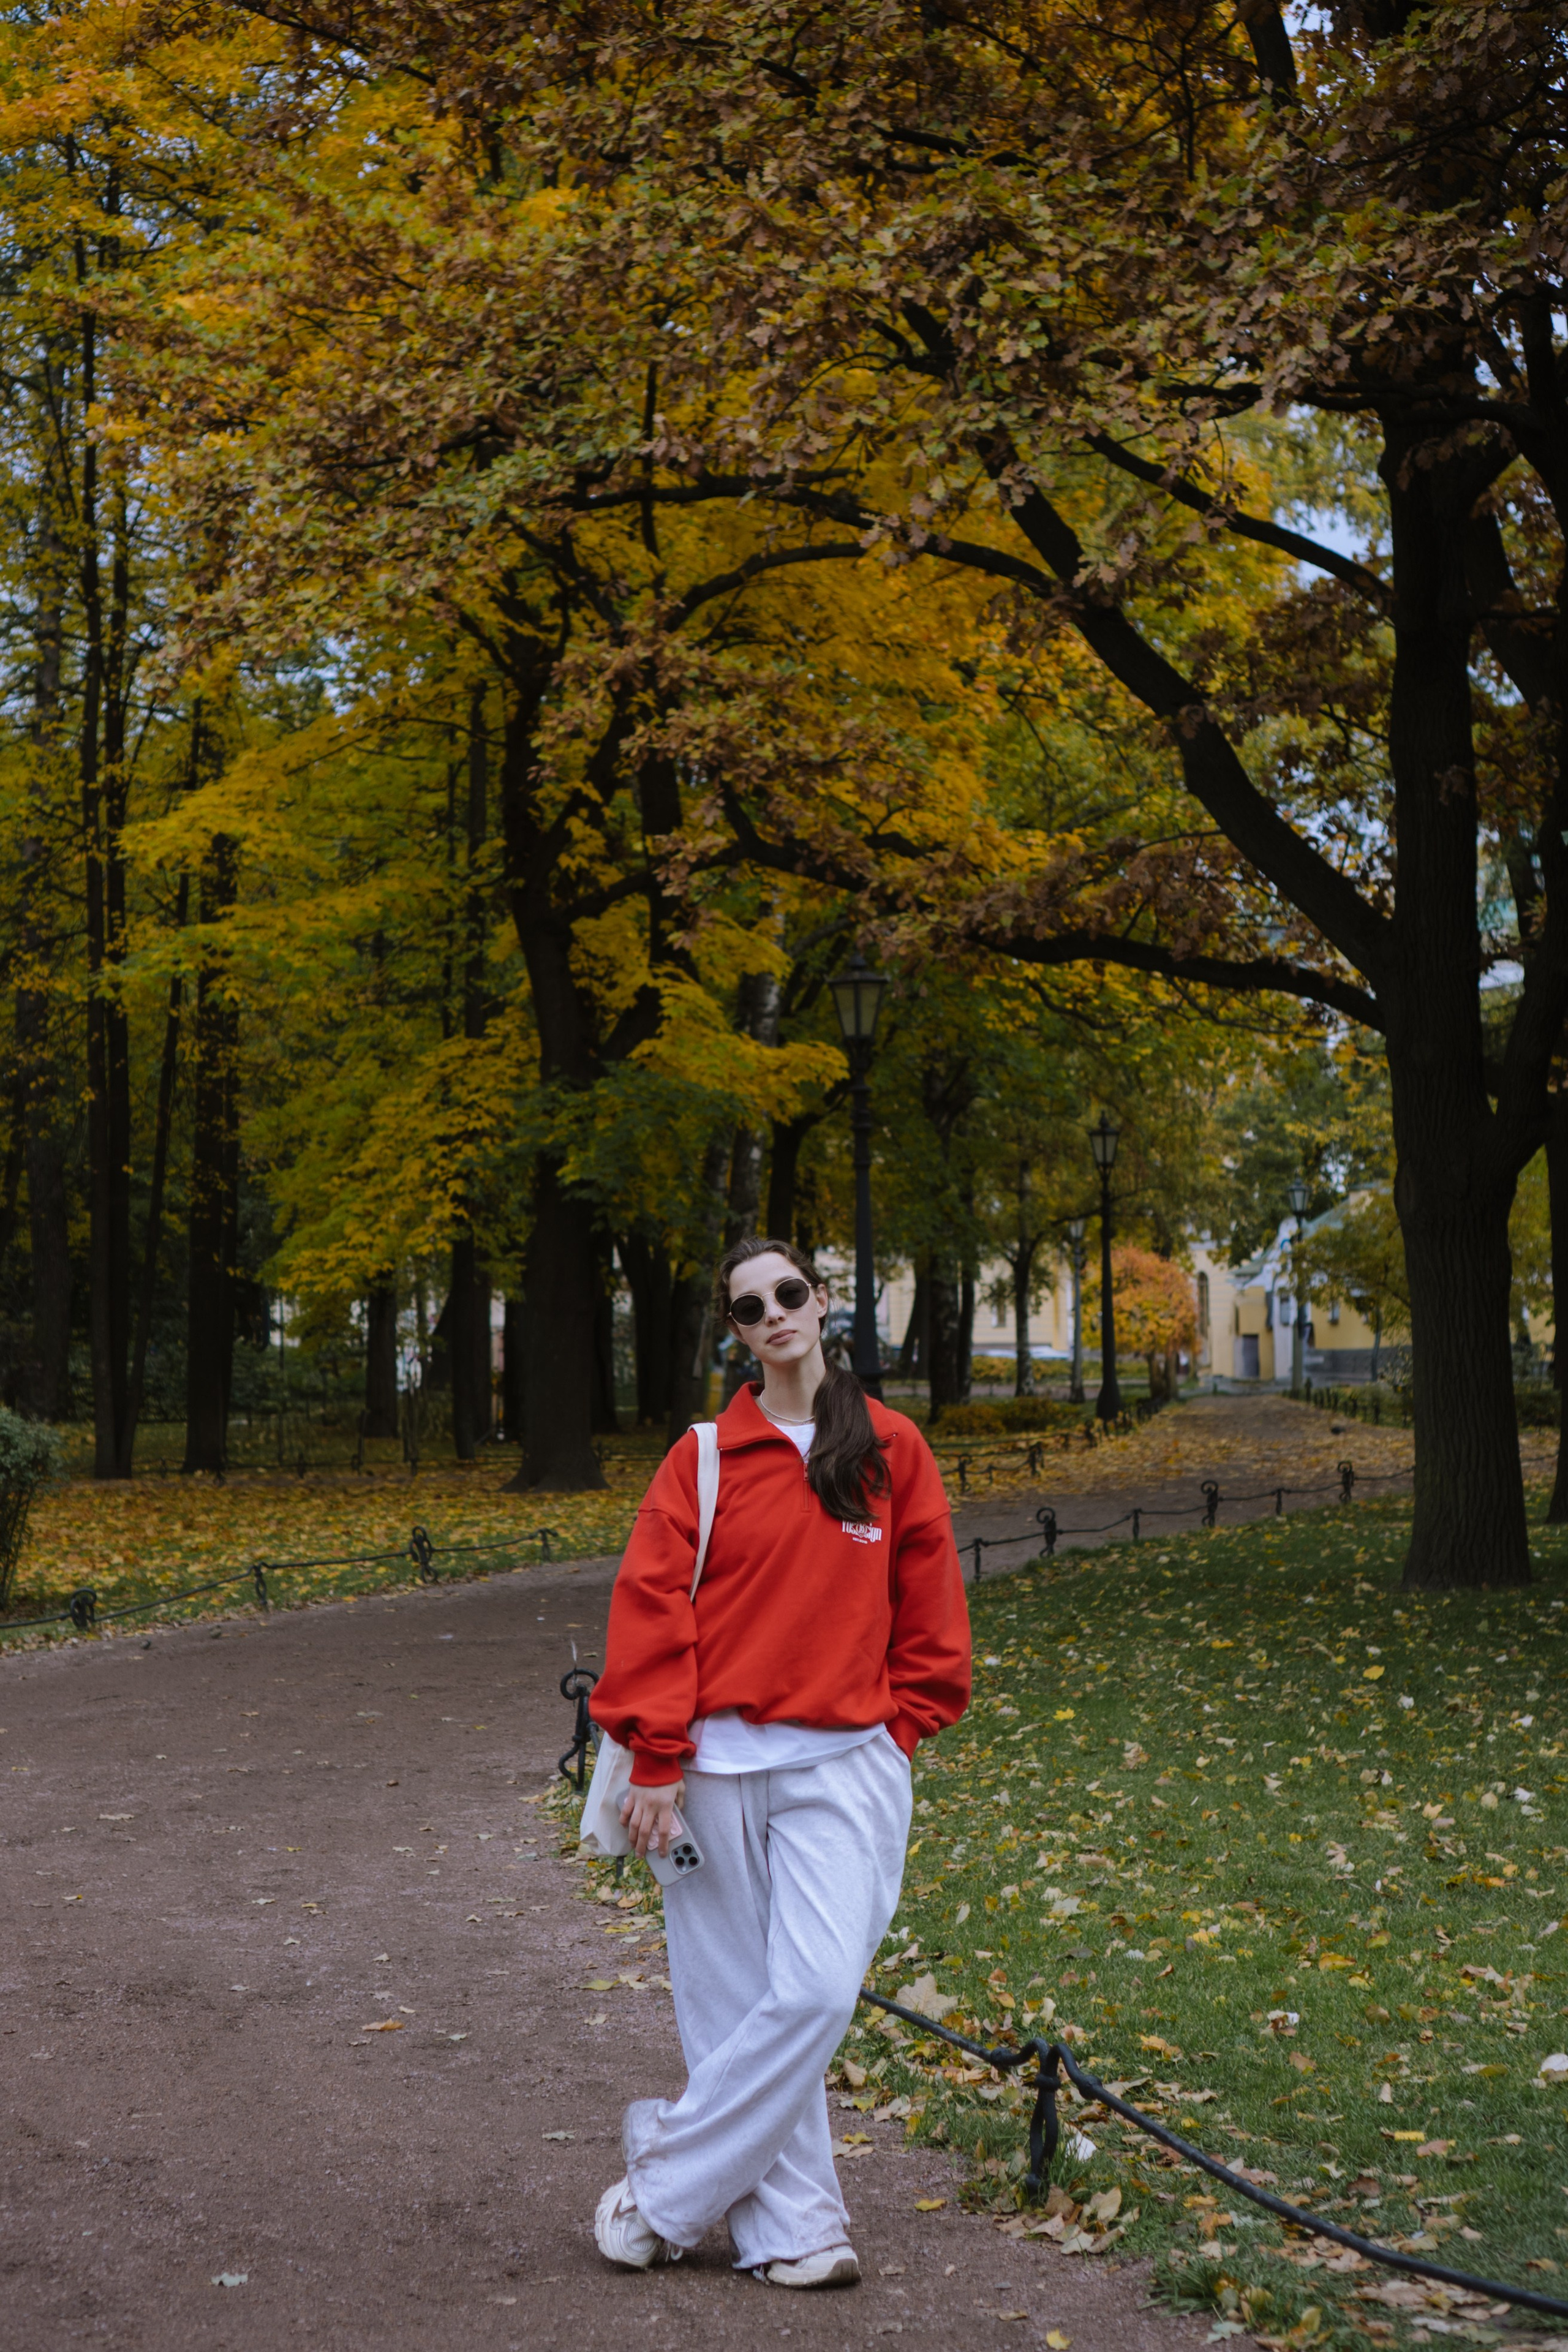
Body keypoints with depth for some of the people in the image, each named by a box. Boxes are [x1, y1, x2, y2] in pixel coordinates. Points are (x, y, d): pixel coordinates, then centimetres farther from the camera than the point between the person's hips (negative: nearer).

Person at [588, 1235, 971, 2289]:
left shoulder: (893, 1449, 6)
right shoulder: (704, 1459, 2)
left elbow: (929, 1609, 12)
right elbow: (652, 1606, -1)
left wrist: (899, 1728, 6)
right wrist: (656, 1762, -6)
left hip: (844, 1766, 0)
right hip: (719, 1766, 0)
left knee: (816, 1993, -12)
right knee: (737, 2003, 2)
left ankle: (667, 2181, 4)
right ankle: (793, 2226, 14)